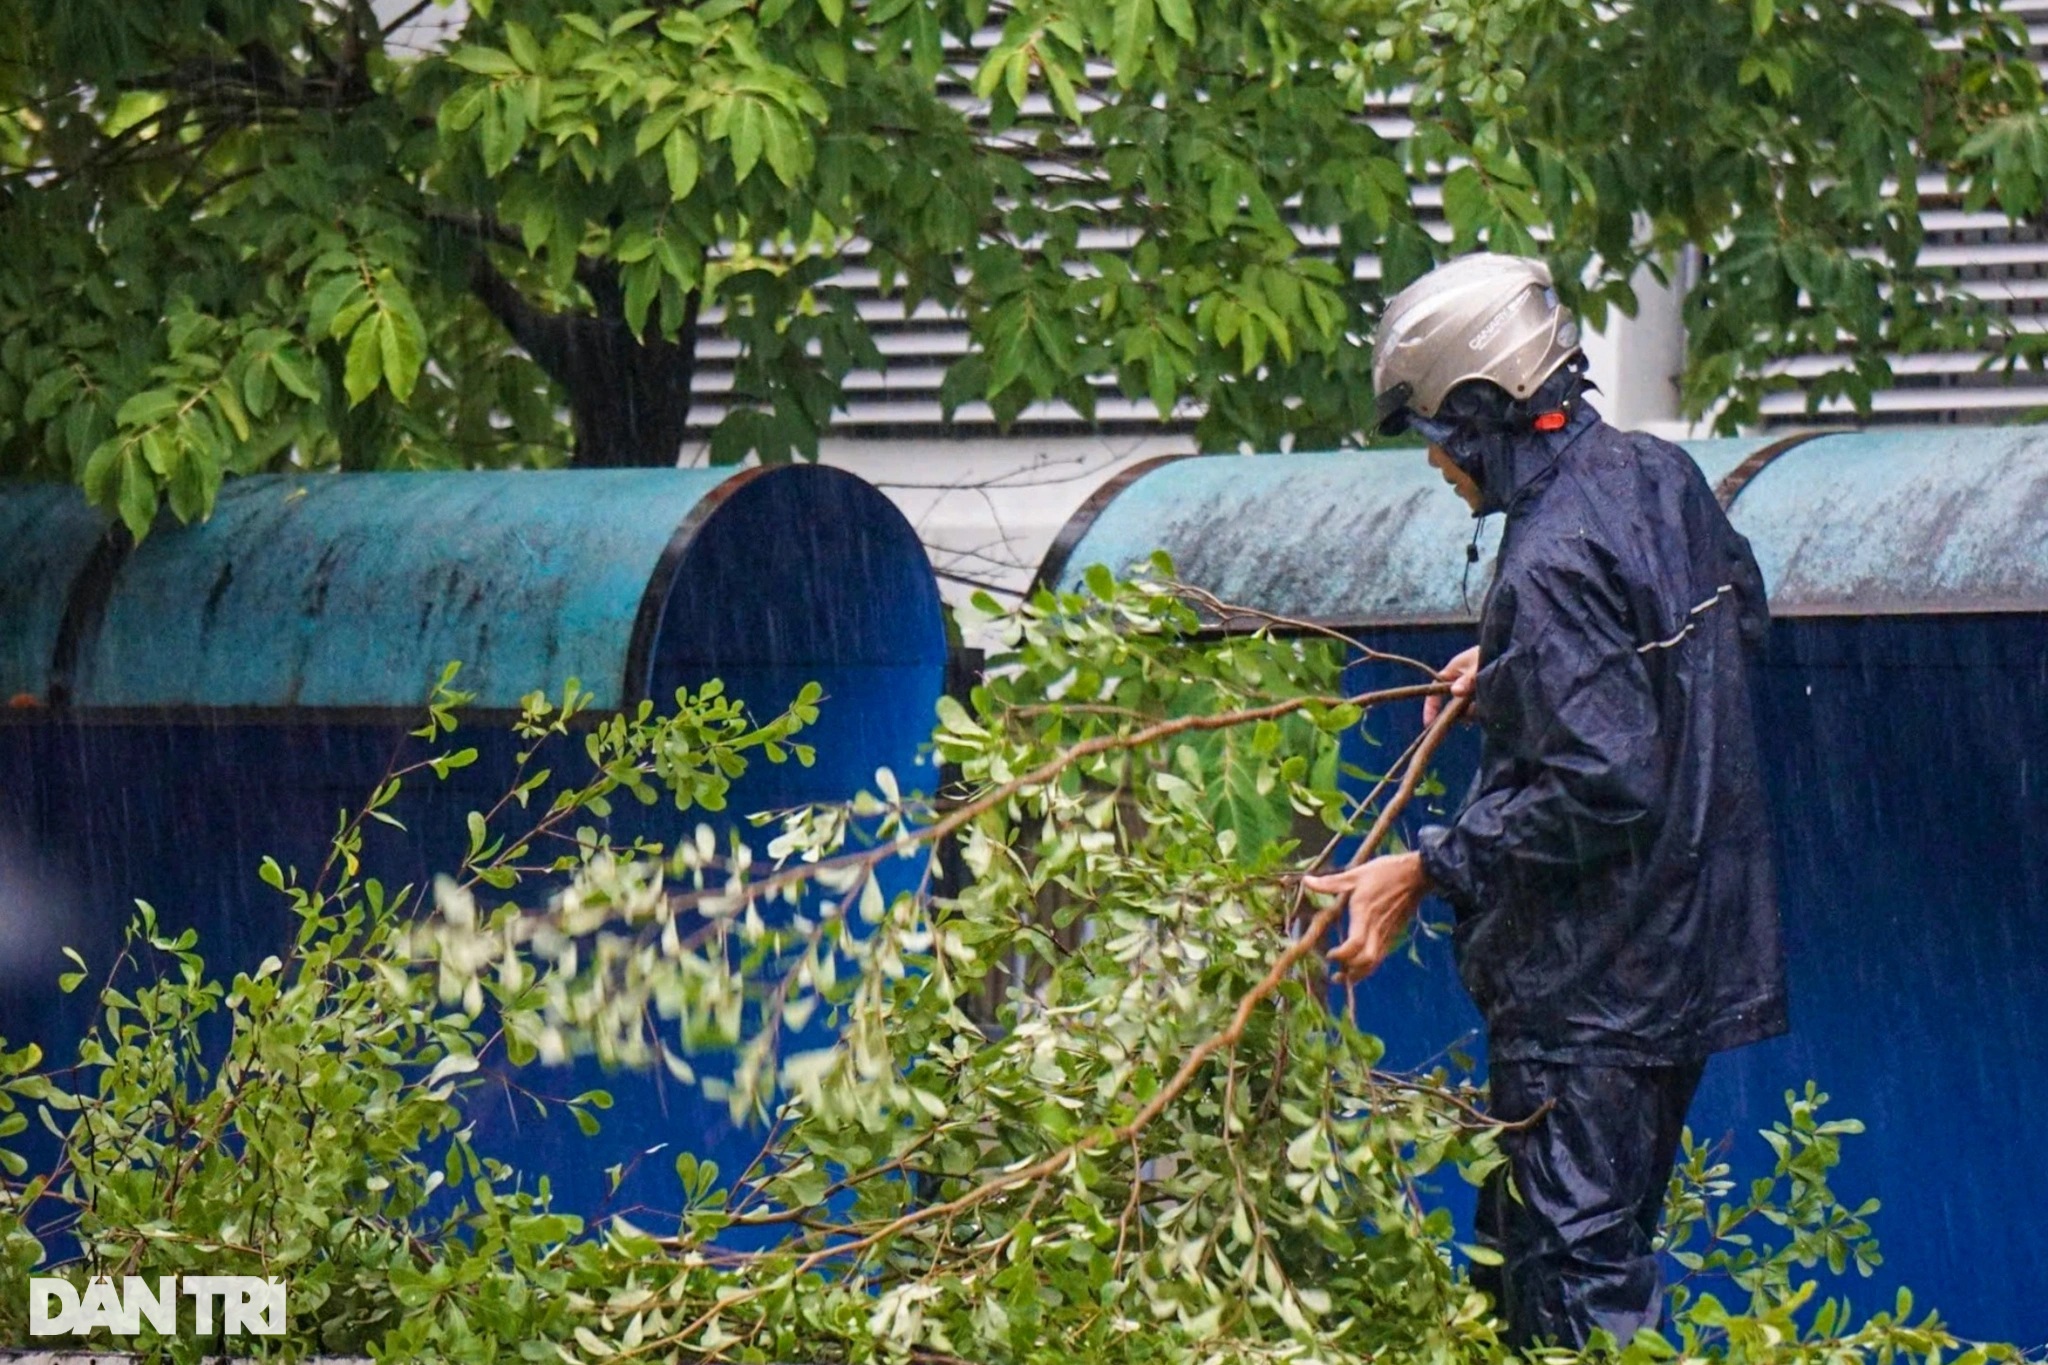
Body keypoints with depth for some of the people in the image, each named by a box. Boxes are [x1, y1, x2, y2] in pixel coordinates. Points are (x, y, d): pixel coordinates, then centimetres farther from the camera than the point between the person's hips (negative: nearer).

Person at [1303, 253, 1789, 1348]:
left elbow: (1601, 789, -26)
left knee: (1573, 1276, -7)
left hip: (1586, 993, -10)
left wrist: (1429, 871, -20)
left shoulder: (1550, 567, -22)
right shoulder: (1661, 476, 5)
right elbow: (1743, 616, 24)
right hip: (1693, 952, 10)